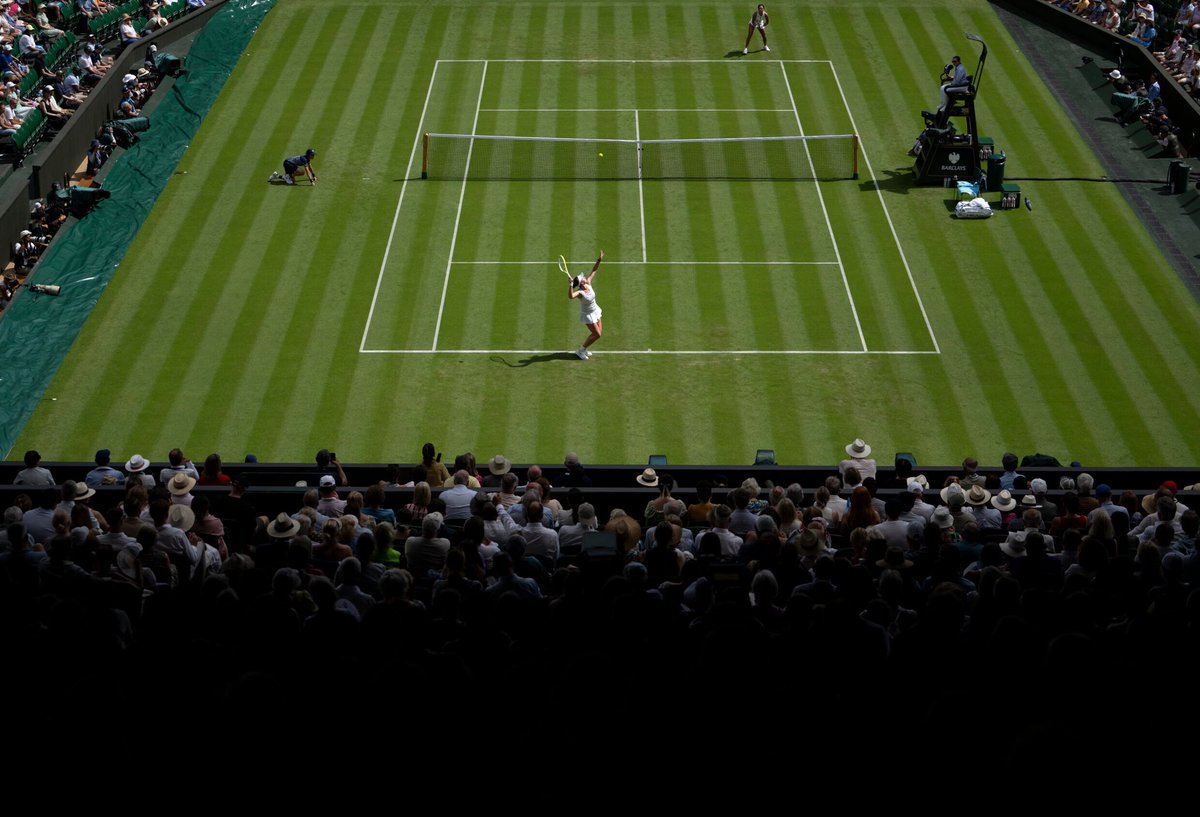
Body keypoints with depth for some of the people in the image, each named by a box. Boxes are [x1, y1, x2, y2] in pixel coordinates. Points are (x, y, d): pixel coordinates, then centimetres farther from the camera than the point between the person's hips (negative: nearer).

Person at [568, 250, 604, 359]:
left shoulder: (588, 283, -15)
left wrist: (599, 260, -15)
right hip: (587, 315, -8)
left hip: (595, 311, 8)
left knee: (599, 331, 16)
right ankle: (580, 351, 13)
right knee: (597, 335, -4)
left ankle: (583, 350, 31)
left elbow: (594, 271, -5)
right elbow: (571, 296, -56)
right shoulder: (579, 292, -34)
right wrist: (571, 284, -63)